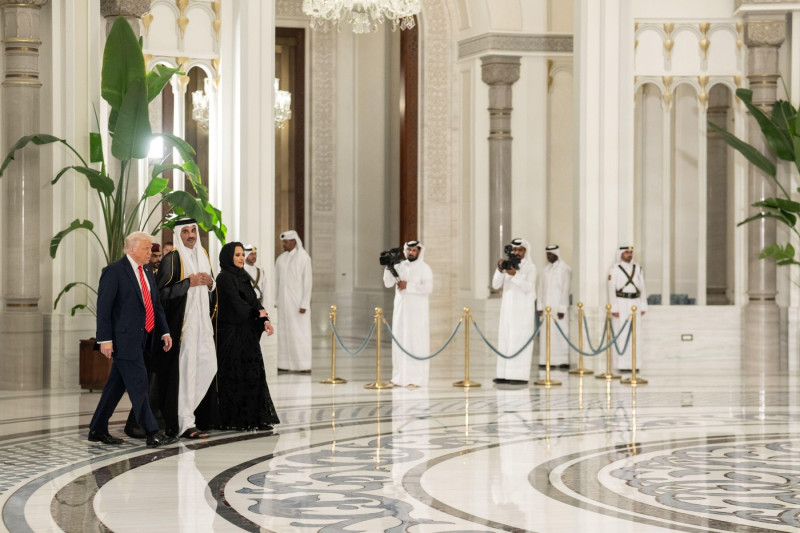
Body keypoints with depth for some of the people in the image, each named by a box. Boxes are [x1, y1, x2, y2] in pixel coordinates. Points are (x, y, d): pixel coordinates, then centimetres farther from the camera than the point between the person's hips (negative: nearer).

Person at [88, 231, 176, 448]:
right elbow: (103, 307, -12)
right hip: (124, 338, -8)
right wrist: (105, 339, -17)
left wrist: (164, 332, 10)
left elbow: (156, 305, 21)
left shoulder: (147, 273, 17)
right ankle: (151, 432, -9)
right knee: (138, 383, -9)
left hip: (140, 338, 8)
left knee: (117, 384, 11)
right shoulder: (114, 271, -9)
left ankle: (97, 430, 18)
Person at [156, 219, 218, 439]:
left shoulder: (202, 255, 15)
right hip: (181, 322, -7)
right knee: (185, 370, -9)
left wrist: (209, 283, 3)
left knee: (207, 366, 3)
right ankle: (185, 423, -9)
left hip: (202, 321, 7)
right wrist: (188, 283, -16)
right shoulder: (172, 259, -8)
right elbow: (161, 292, -15)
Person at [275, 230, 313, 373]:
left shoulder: (304, 258, -9)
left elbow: (307, 281, -11)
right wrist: (275, 301, 5)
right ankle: (287, 365, 8)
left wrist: (305, 304, -16)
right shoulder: (281, 259, 9)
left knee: (301, 332, -5)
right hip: (284, 301, 6)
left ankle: (305, 365, -1)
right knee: (285, 332, 4)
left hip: (298, 300, -6)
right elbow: (277, 281, 11)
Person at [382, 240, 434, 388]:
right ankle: (400, 377, 7)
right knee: (399, 342, 3)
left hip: (417, 311, -5)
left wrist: (408, 286, -16)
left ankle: (415, 378, -9)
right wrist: (388, 268, -11)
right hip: (400, 310, 5)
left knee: (415, 343, -8)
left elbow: (428, 288, -15)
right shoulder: (399, 267, 12)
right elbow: (388, 283, 3)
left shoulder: (424, 268, -3)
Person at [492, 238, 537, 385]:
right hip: (508, 309, 6)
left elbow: (528, 287, -18)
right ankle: (506, 374, 4)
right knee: (505, 340, 2)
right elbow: (496, 285, 2)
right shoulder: (508, 265, 10)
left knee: (520, 340, -9)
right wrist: (500, 270, -15)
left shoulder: (530, 267, -4)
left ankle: (521, 375, -9)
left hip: (523, 310, -6)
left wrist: (515, 275, -29)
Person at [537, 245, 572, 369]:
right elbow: (541, 288, 15)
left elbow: (565, 289, -8)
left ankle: (563, 361, -5)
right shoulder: (546, 269, 14)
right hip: (546, 307, 6)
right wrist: (540, 307, 9)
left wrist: (562, 309, -12)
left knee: (560, 333, -7)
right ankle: (549, 360, 2)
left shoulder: (564, 269, -5)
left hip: (558, 306, -6)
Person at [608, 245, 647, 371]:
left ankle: (634, 364, 7)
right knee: (622, 334, -5)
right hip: (621, 303, -4)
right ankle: (622, 365, -1)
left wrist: (643, 306, 7)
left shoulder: (637, 269, 10)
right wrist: (614, 309, -11)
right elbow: (611, 289, -5)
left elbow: (642, 288, 12)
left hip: (635, 303, 4)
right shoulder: (615, 269, -2)